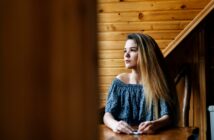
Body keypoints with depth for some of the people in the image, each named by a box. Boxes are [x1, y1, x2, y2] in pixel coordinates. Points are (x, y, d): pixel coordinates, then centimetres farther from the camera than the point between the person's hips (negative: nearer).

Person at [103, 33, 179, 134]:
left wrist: (155, 124, -31)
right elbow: (108, 114, -1)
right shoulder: (120, 81, 5)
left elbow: (169, 116, -8)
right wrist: (114, 124, -25)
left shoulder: (159, 82, -1)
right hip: (124, 135, 2)